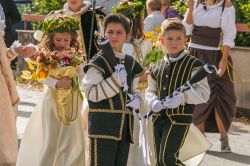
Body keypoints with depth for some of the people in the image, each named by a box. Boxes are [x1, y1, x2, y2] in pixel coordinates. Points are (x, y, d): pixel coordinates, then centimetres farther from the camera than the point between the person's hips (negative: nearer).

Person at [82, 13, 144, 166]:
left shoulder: (130, 63, 14)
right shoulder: (99, 61, -6)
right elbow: (90, 93, -14)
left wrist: (136, 100, 1)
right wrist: (116, 80, -20)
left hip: (125, 125, 7)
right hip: (103, 124, -7)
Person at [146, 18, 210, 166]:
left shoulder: (194, 65, -6)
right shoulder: (157, 67, 10)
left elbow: (203, 93, -12)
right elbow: (151, 90, 18)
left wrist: (183, 96, -27)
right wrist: (153, 101, -5)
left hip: (179, 119, -6)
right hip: (159, 117, 6)